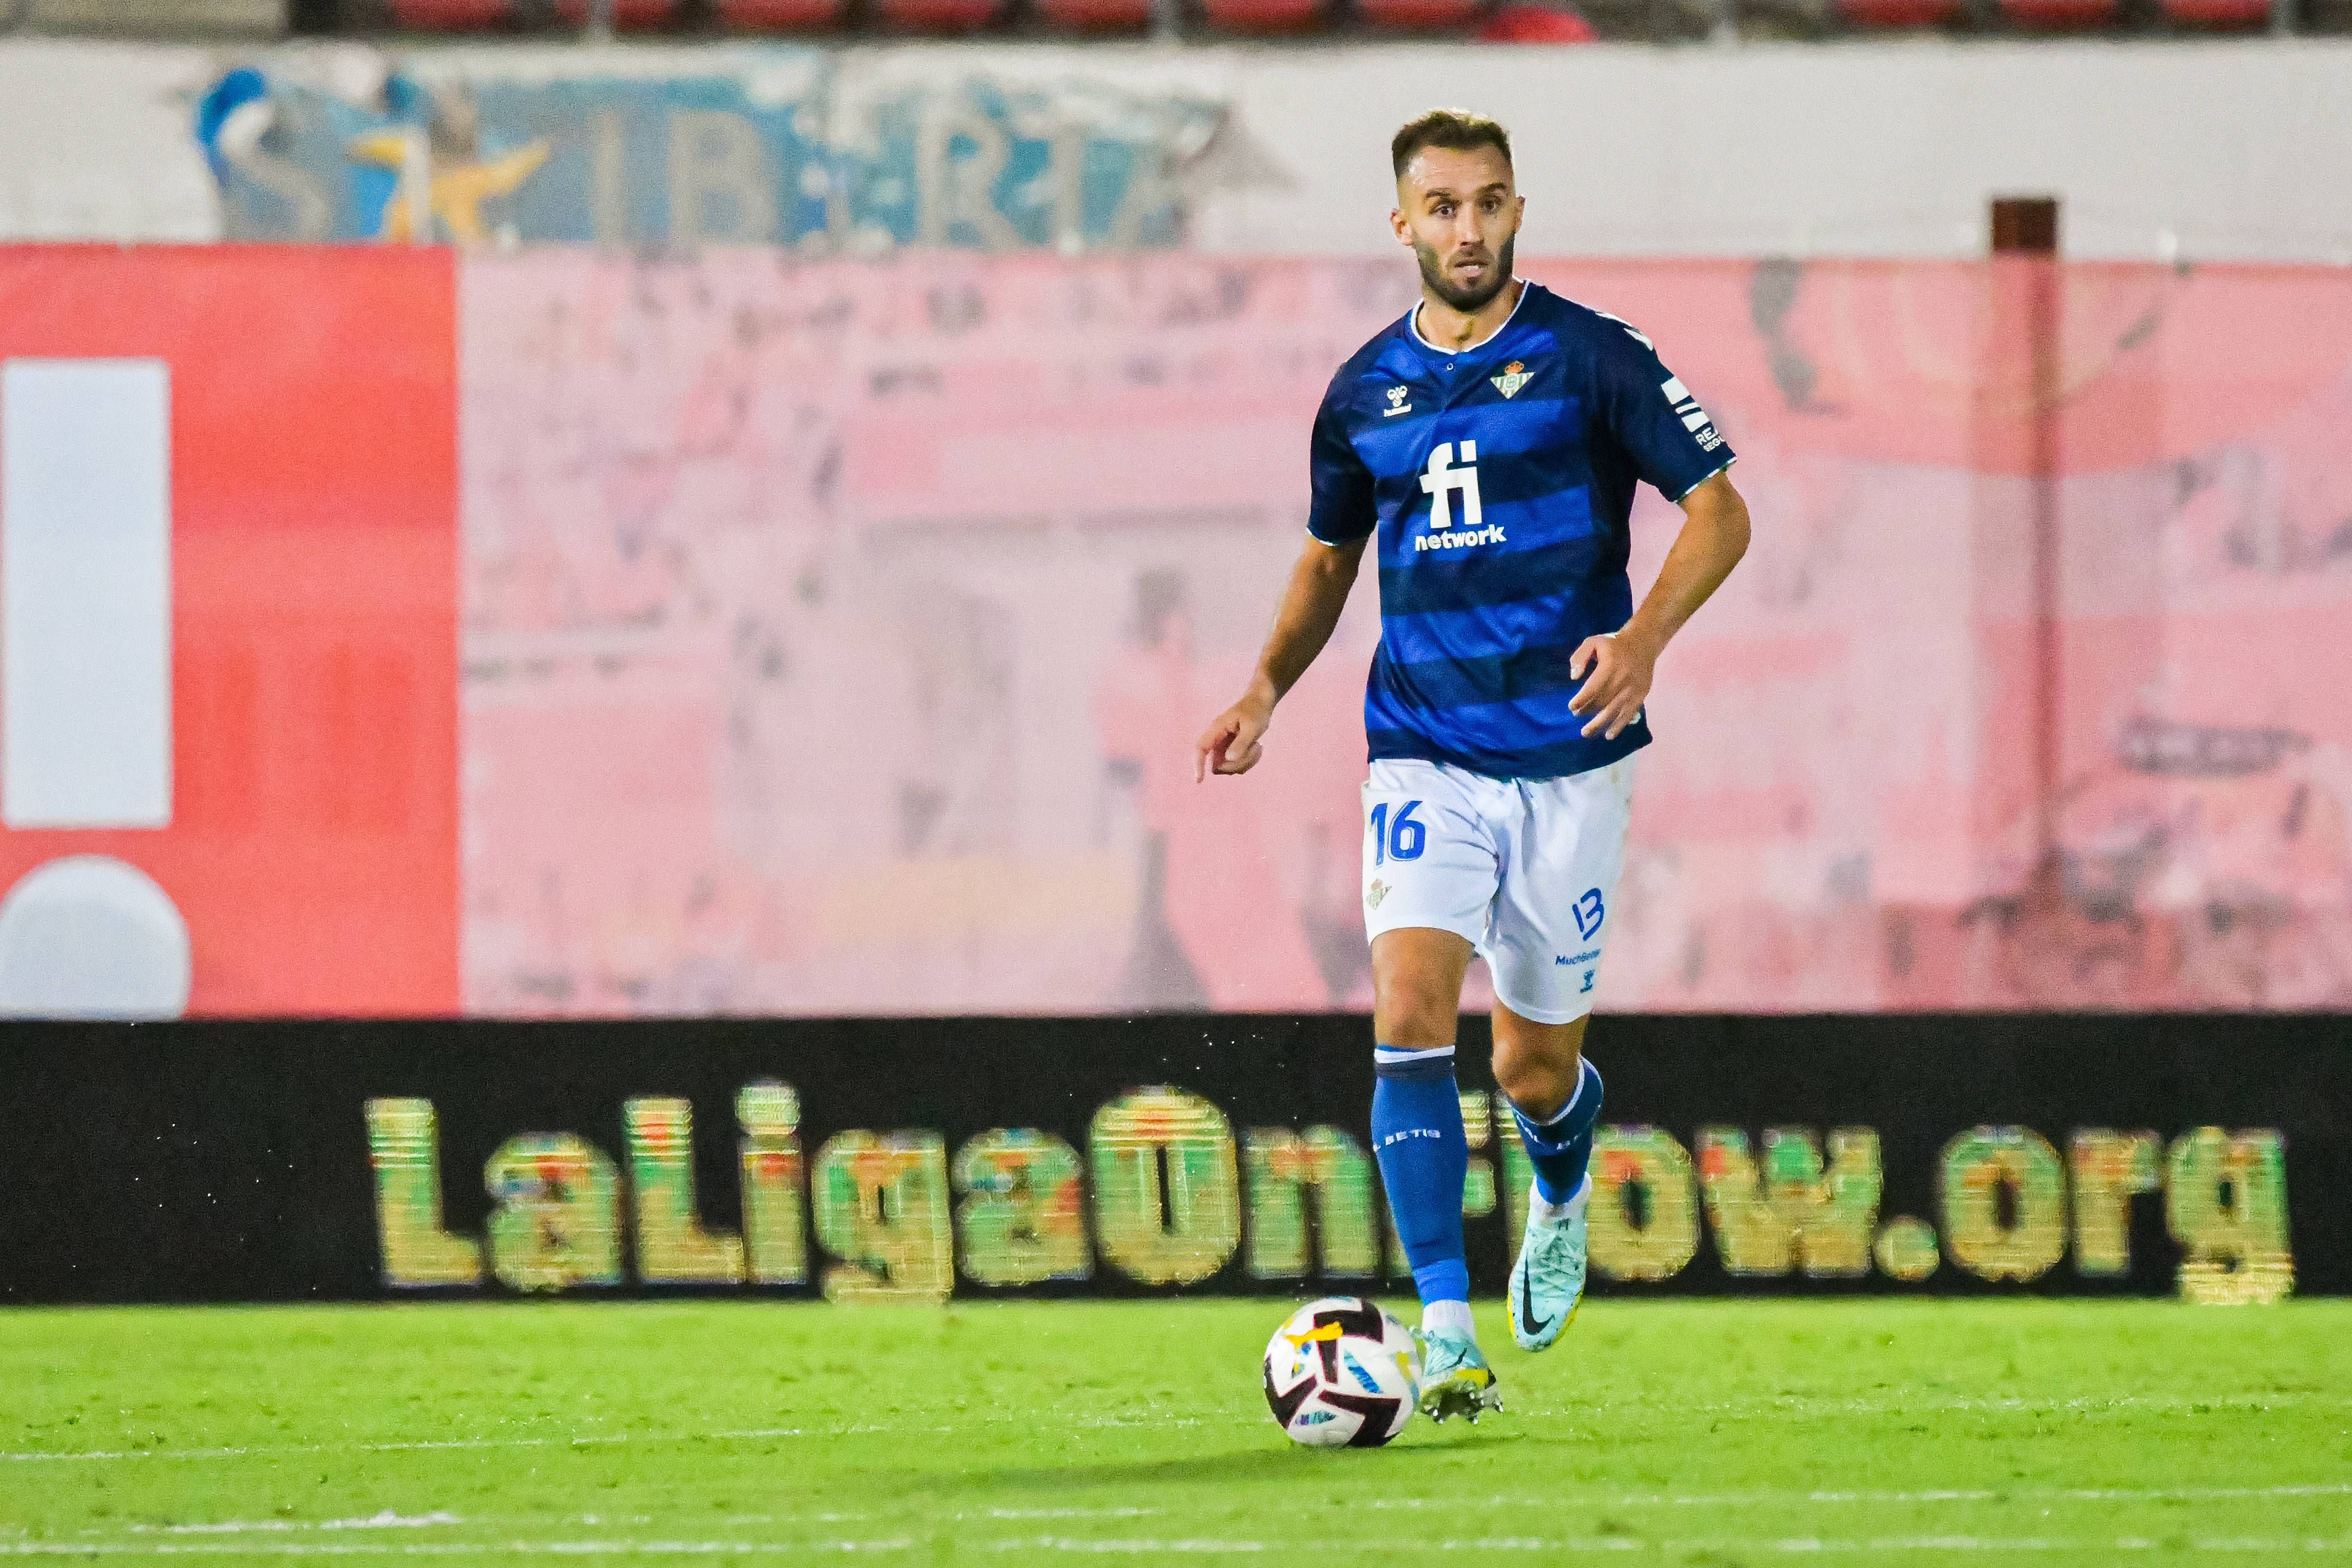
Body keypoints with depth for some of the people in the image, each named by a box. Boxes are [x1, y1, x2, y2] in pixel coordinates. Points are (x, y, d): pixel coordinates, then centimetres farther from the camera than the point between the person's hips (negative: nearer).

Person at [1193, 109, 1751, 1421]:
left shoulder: (1589, 357, -4)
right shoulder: (1365, 392, 7)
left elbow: (1720, 511, -3)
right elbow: (1329, 557, 22)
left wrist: (1644, 636, -20)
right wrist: (1267, 692, 6)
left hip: (1567, 755, -2)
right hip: (1423, 752, 2)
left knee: (1536, 1066, 6)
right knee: (1412, 1007, -19)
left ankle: (1563, 1196, 44)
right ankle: (1448, 1337, -21)